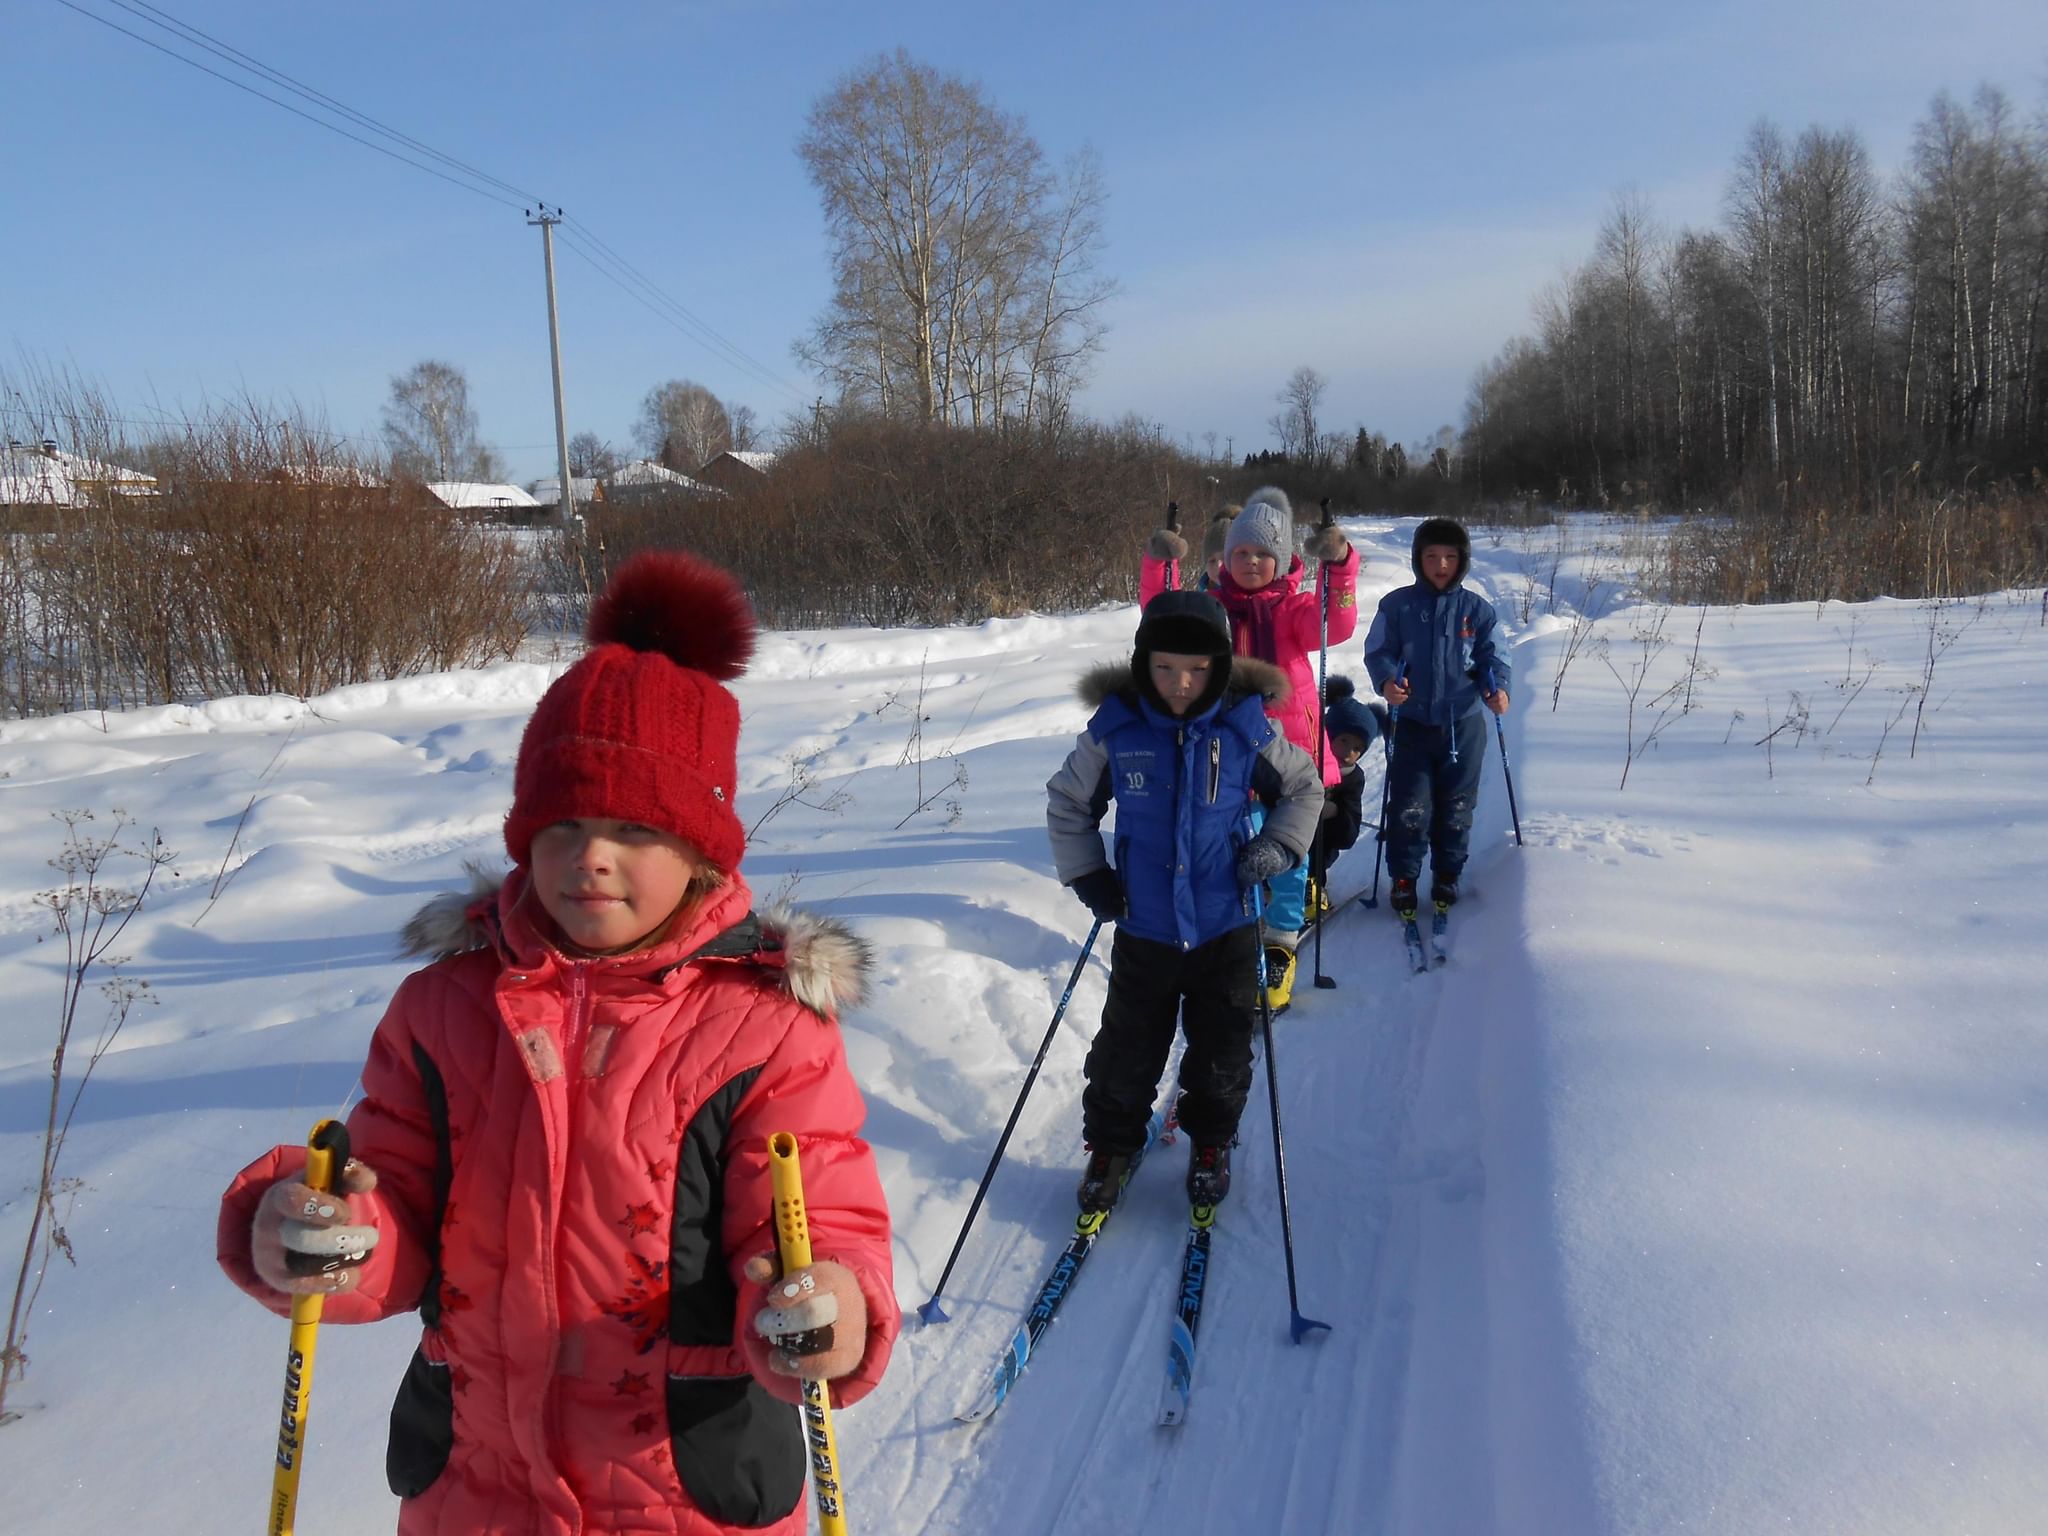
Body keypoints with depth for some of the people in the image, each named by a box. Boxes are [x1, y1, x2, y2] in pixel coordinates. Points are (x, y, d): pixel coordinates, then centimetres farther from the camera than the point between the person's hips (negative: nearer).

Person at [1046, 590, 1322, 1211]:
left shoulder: (1247, 728, -10)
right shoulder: (1115, 729, -10)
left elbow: (1305, 786, 8)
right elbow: (1067, 801, 7)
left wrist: (1278, 844, -6)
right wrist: (1086, 875, 0)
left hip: (1227, 929, 0)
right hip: (1143, 930, 0)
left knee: (1221, 1053, 13)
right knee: (1127, 1053, 10)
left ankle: (1210, 1146, 38)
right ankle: (1111, 1146, 34)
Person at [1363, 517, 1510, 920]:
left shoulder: (1476, 609, 2)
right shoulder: (1398, 605, -2)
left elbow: (1490, 656, 6)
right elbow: (1378, 650, -3)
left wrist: (1497, 687, -14)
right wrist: (1387, 680, -23)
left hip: (1464, 724, 2)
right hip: (1413, 722, -1)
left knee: (1456, 806, 11)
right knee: (1409, 806, -3)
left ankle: (1447, 875, 29)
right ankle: (1403, 878, 15)